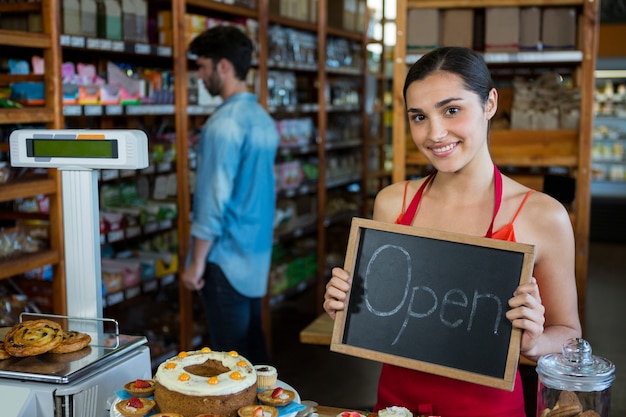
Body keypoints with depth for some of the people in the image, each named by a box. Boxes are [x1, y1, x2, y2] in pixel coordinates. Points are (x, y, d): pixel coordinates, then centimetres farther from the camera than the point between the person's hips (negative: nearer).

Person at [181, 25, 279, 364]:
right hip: (258, 253, 9)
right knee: (254, 346, 16)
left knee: (230, 355, 1)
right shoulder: (263, 118, 9)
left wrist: (196, 262, -13)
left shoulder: (225, 123, -17)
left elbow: (214, 199, -19)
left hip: (228, 257, -9)